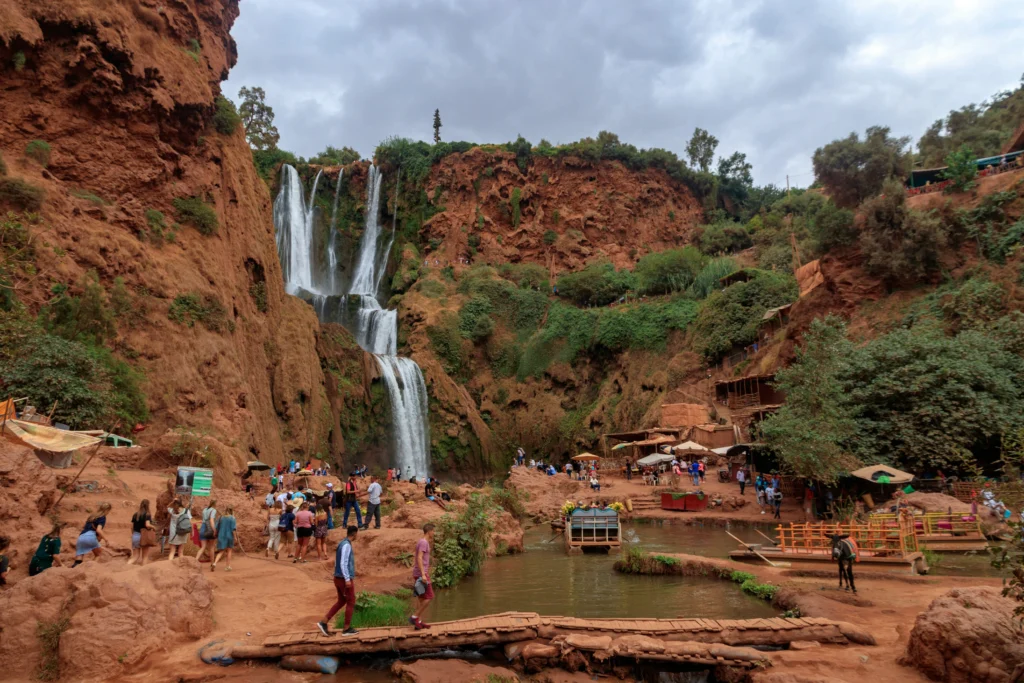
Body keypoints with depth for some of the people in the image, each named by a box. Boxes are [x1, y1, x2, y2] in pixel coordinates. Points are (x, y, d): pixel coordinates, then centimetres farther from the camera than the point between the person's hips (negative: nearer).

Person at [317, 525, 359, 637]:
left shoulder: (342, 544, 13)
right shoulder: (346, 545, -19)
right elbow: (343, 563, -26)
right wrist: (348, 579, -27)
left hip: (338, 579, 9)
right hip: (345, 580, -9)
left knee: (341, 602, 17)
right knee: (351, 602, 4)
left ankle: (324, 623, 11)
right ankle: (347, 629, 10)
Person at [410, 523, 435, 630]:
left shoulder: (421, 542, 15)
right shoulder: (424, 543, -14)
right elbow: (419, 558, -24)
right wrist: (423, 574, -28)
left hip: (418, 574, 9)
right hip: (421, 574, -9)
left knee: (422, 599, 11)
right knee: (429, 597, -6)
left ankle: (419, 622, 12)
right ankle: (414, 617, -5)